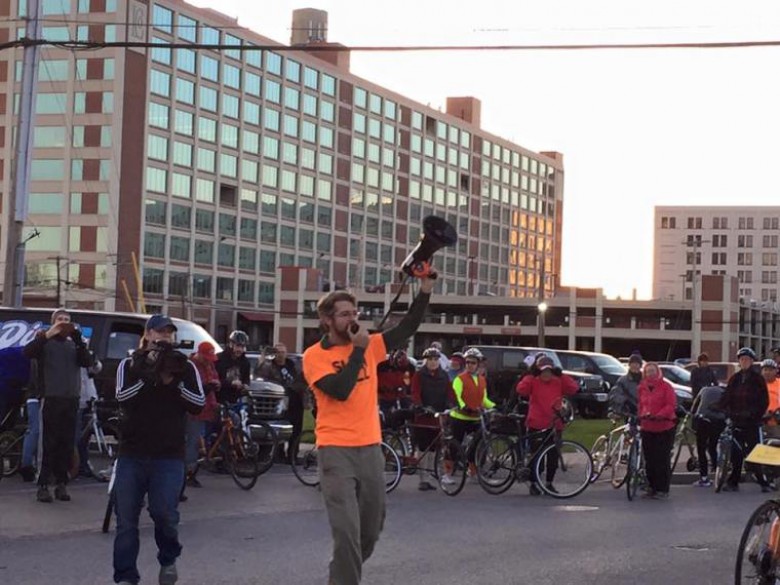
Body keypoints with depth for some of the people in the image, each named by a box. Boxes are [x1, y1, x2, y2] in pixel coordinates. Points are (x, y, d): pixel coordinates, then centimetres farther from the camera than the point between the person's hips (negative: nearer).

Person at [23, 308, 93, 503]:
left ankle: (61, 484, 10)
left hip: (71, 399, 4)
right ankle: (43, 485, -5)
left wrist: (78, 340, -10)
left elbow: (87, 362, 1)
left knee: (67, 444, 4)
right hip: (51, 398, -4)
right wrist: (48, 334, -19)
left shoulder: (73, 343, 16)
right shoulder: (45, 340, 7)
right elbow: (28, 352, -12)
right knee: (48, 443, -6)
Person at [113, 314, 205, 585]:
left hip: (169, 455, -1)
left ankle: (168, 560, 15)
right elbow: (122, 396, -11)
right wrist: (148, 376, -21)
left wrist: (173, 382, -14)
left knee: (164, 513, -12)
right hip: (132, 452, 1)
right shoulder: (130, 364, 6)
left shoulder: (185, 367, 6)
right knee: (126, 519, 0)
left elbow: (199, 403, -3)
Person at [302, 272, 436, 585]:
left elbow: (406, 328, 5)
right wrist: (358, 350, -15)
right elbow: (340, 390, -19)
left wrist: (425, 291, -5)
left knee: (371, 528, 16)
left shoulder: (369, 345, 8)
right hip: (336, 450, -5)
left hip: (370, 447, 6)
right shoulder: (315, 356, -6)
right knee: (346, 529, -13)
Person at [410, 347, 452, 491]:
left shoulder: (444, 376, 12)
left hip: (438, 417, 4)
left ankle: (428, 477, 16)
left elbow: (449, 393, 8)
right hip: (422, 416, -4)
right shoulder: (419, 375, 0)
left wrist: (447, 407, -10)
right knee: (423, 448, -6)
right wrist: (421, 407, -25)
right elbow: (415, 393, -9)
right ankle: (423, 480, -3)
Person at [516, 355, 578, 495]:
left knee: (553, 458, 7)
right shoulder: (533, 382, -1)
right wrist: (532, 375, -18)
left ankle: (549, 483, 21)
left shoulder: (558, 382, 5)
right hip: (536, 426, -3)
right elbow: (521, 389, -18)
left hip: (554, 426, 3)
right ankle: (534, 484, 12)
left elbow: (574, 388, -8)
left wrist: (561, 376, -13)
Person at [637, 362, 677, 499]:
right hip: (647, 428, 5)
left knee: (663, 460, -5)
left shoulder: (665, 386, -7)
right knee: (649, 460, 7)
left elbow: (671, 405, -12)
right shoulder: (642, 387, 10)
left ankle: (663, 490, 1)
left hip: (664, 428, -5)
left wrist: (660, 415, -24)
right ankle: (651, 487, 17)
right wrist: (642, 414, -1)